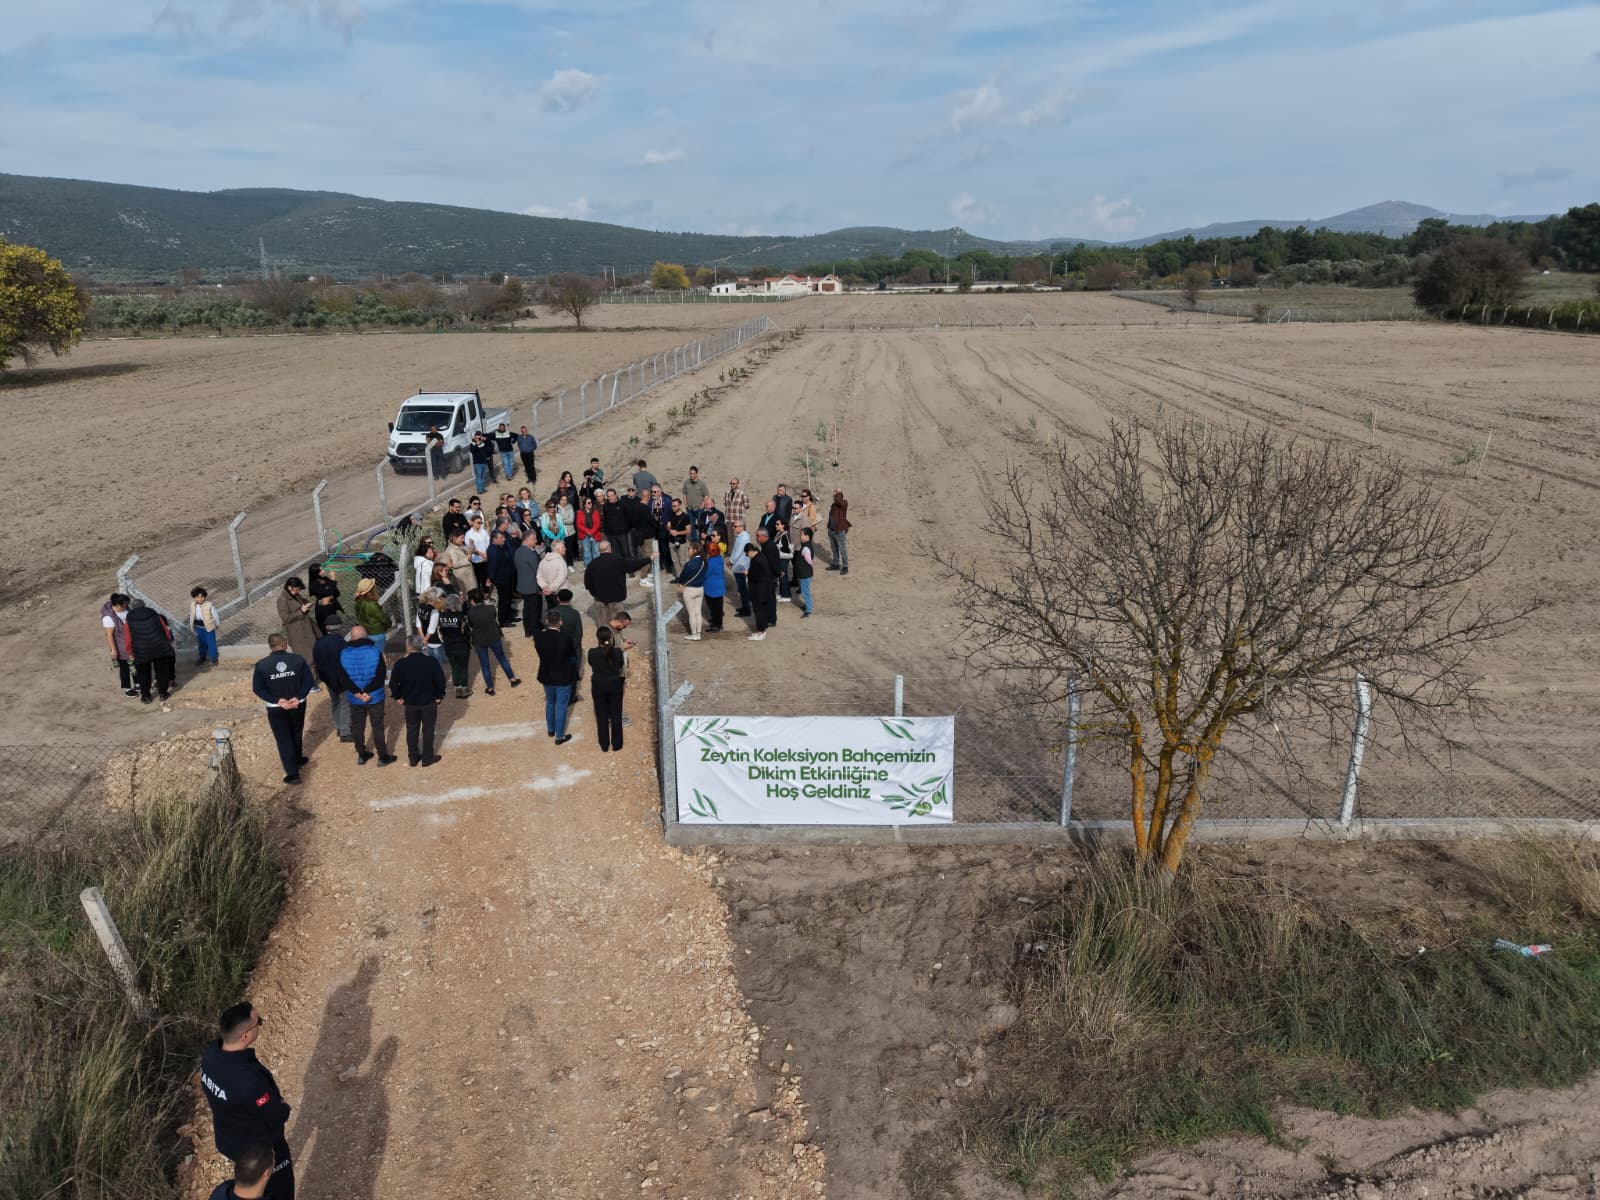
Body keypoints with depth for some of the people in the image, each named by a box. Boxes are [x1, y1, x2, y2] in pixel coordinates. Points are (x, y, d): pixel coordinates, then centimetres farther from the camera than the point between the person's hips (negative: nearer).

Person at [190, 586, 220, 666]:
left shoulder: (209, 604, -20)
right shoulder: (193, 605, -6)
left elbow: (215, 615, -10)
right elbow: (191, 615, 8)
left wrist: (216, 624, -2)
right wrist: (191, 625, 14)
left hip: (208, 626, -4)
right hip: (198, 627, 4)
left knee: (211, 642, 7)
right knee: (201, 642, 20)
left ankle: (213, 658, 22)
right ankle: (202, 657, 37)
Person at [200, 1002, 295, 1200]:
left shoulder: (210, 1054, -21)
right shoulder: (249, 1081, -45)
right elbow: (278, 1117, -28)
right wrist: (283, 1106, -5)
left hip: (228, 1140, 7)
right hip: (259, 1150, -7)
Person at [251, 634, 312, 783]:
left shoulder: (261, 665, -13)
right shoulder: (298, 659, -12)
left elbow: (257, 688, -11)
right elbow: (308, 680, -12)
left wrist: (277, 701, -11)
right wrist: (298, 697, -12)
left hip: (275, 709, -1)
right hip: (297, 705, 1)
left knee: (283, 739, 7)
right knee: (296, 733, 24)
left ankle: (292, 773, 7)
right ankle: (297, 760, 45)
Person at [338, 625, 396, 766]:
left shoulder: (343, 654, -5)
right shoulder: (376, 651, -13)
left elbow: (343, 679, -10)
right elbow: (380, 676, -19)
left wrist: (357, 692, -15)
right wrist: (367, 691, -18)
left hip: (354, 699, 2)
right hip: (375, 697, -2)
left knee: (357, 727, 17)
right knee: (378, 727, 9)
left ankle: (362, 755, 30)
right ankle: (383, 757, 16)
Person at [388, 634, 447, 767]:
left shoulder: (401, 664, -17)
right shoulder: (432, 662, -18)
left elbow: (393, 684, -10)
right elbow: (441, 681, -13)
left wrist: (399, 696, 8)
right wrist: (439, 696, 3)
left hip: (410, 703, 1)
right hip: (429, 702, -1)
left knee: (412, 730, 19)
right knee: (428, 730, 14)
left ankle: (413, 758, 30)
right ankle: (427, 758, 24)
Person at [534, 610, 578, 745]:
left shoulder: (539, 636, -13)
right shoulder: (565, 638, -25)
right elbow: (573, 656, -11)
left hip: (546, 676, 5)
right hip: (563, 677, -4)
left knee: (550, 702, 26)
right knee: (561, 706, 9)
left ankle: (550, 729, 42)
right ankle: (560, 736, 19)